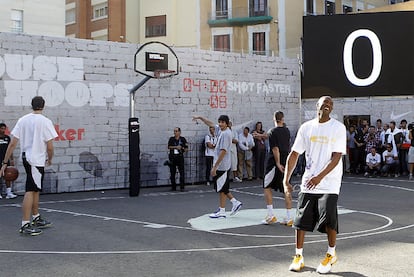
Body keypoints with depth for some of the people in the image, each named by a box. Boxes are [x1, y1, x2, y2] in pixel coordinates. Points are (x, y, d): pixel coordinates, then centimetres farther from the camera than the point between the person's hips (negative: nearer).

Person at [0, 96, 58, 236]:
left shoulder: (22, 120, 5)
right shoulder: (45, 122, -11)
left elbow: (12, 143, 2)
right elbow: (49, 147, -12)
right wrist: (49, 159, 7)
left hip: (26, 157, 7)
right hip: (37, 160, -7)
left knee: (36, 190, 19)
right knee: (31, 191, -6)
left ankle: (36, 219, 32)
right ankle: (25, 225, -5)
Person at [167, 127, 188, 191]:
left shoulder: (183, 139, 7)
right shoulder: (171, 139, 9)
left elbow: (186, 148, 9)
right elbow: (169, 147, -3)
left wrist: (182, 149, -10)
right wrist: (176, 147, -13)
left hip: (180, 157, -2)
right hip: (172, 157, 2)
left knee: (182, 172, -8)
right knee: (172, 173, 4)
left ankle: (182, 187, -5)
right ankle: (173, 187, 13)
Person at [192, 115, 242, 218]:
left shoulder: (225, 134, -18)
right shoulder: (221, 130, 9)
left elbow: (223, 151, -22)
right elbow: (211, 124, 26)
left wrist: (215, 167, -21)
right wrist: (200, 117, 23)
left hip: (222, 166, -9)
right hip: (222, 166, 9)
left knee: (221, 189, -1)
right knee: (222, 188, 16)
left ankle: (221, 212, 7)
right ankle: (235, 202, 20)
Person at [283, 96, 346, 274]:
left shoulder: (338, 128, -5)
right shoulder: (306, 127, 6)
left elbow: (336, 157, -13)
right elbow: (294, 154, 8)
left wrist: (319, 177, -23)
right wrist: (286, 180, 0)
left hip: (329, 184, -3)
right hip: (308, 183, 3)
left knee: (329, 220, -5)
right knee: (301, 220, 4)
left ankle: (331, 255, 20)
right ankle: (299, 257, 19)